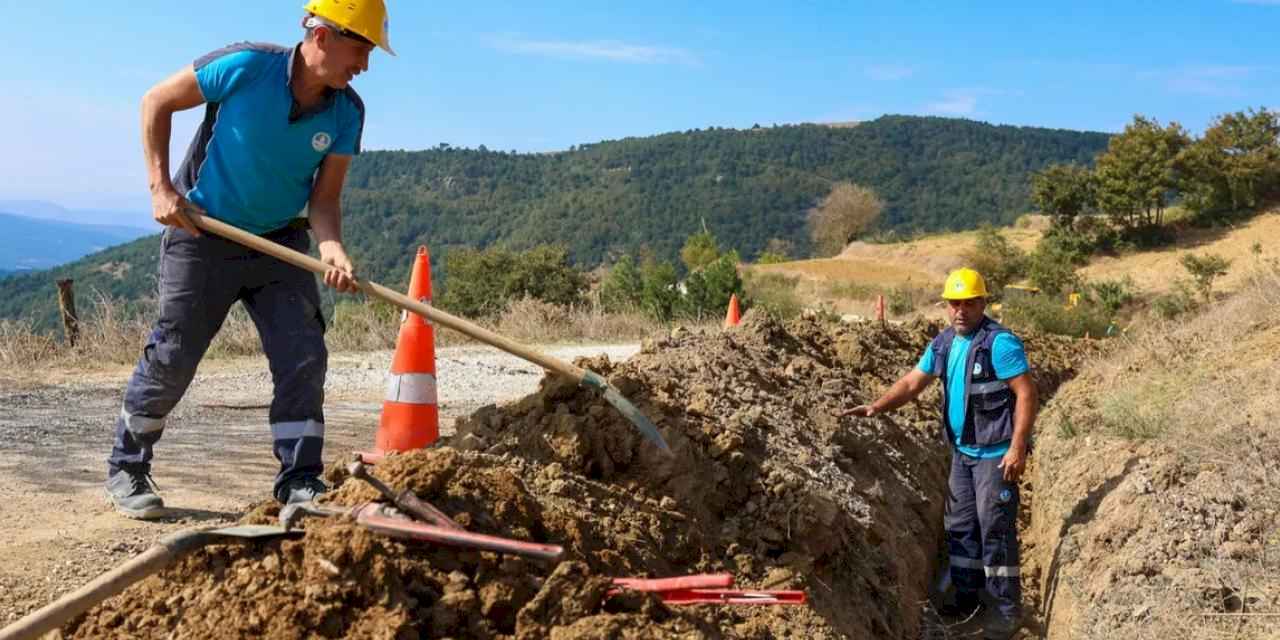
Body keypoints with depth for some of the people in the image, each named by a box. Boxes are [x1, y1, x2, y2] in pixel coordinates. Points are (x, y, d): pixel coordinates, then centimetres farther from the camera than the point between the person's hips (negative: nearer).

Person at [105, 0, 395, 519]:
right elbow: (156, 102, -8)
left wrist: (331, 247, -30)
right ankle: (125, 468, 24)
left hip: (278, 242, 4)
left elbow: (323, 198, -9)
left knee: (304, 357, -6)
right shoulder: (246, 66, -20)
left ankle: (300, 483, 3)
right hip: (201, 234, -4)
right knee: (171, 359, 3)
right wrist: (161, 188, -15)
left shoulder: (346, 112, -9)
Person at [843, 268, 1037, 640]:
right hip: (962, 451, 8)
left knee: (995, 529, -4)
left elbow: (1026, 394, -19)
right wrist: (877, 407, -7)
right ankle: (966, 597, 29)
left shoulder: (1000, 343, -18)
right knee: (960, 526, 15)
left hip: (996, 454, -8)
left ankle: (1008, 609, 8)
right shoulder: (943, 344, 5)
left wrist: (1018, 448, -23)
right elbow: (912, 383, 8)